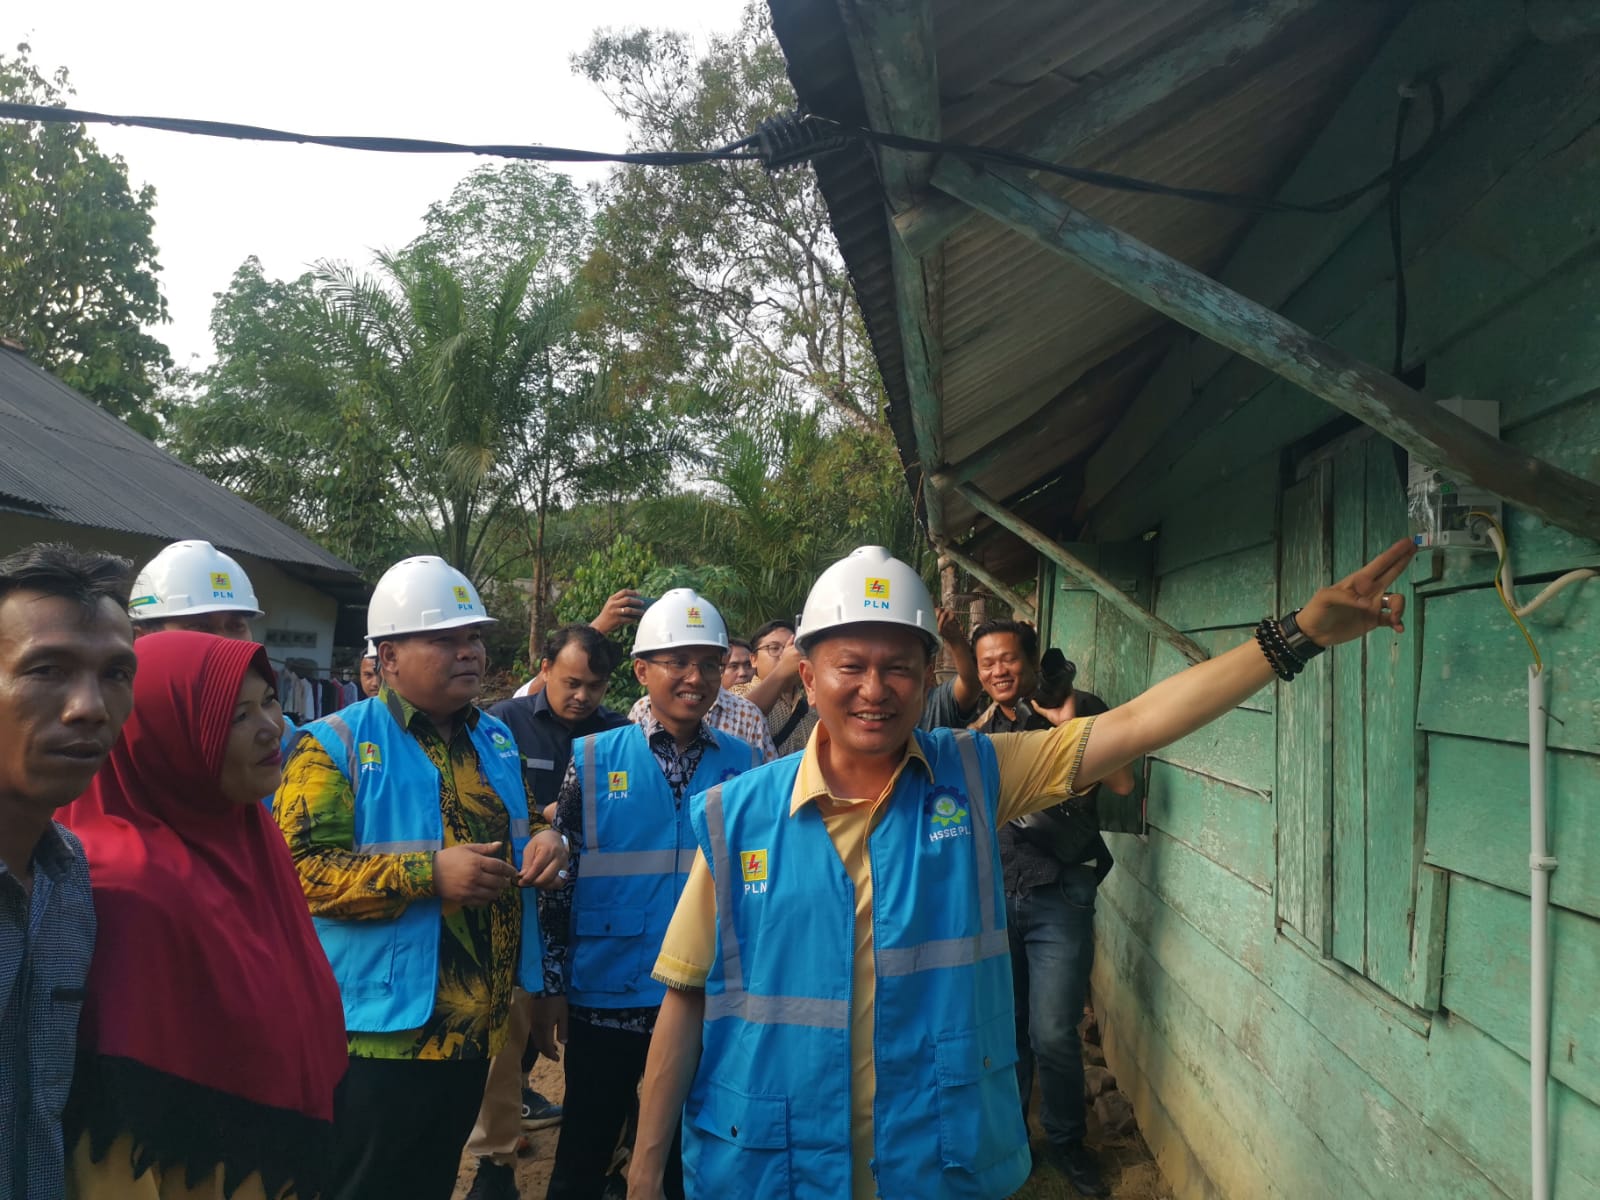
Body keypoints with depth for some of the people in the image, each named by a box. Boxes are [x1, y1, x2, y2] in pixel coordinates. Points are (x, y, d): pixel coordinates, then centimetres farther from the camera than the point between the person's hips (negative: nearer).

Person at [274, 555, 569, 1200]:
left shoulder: (498, 740, 9)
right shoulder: (335, 746, -10)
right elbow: (302, 870, -19)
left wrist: (546, 842, -2)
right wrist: (430, 875, -27)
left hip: (480, 1026, 6)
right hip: (383, 1030, -6)